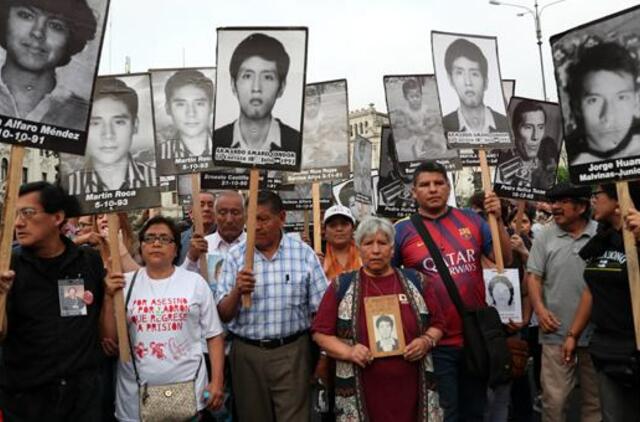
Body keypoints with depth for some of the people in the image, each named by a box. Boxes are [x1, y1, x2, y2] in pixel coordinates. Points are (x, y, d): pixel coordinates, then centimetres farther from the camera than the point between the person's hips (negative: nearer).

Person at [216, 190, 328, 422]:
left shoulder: (303, 253, -3)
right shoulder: (235, 255, 0)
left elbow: (321, 309, 0)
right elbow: (223, 315, -1)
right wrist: (236, 291, -20)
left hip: (292, 351, -1)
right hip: (247, 353, 2)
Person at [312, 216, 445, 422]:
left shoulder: (417, 282, 7)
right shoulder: (341, 287, 2)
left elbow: (437, 324, 12)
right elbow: (321, 333, 2)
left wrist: (426, 341, -7)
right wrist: (347, 352, -12)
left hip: (412, 389, 2)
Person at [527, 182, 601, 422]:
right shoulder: (545, 237, 2)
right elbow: (533, 276, 2)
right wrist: (540, 309, -10)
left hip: (596, 333, 1)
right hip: (557, 333, 0)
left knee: (595, 397, 15)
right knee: (554, 399, 3)